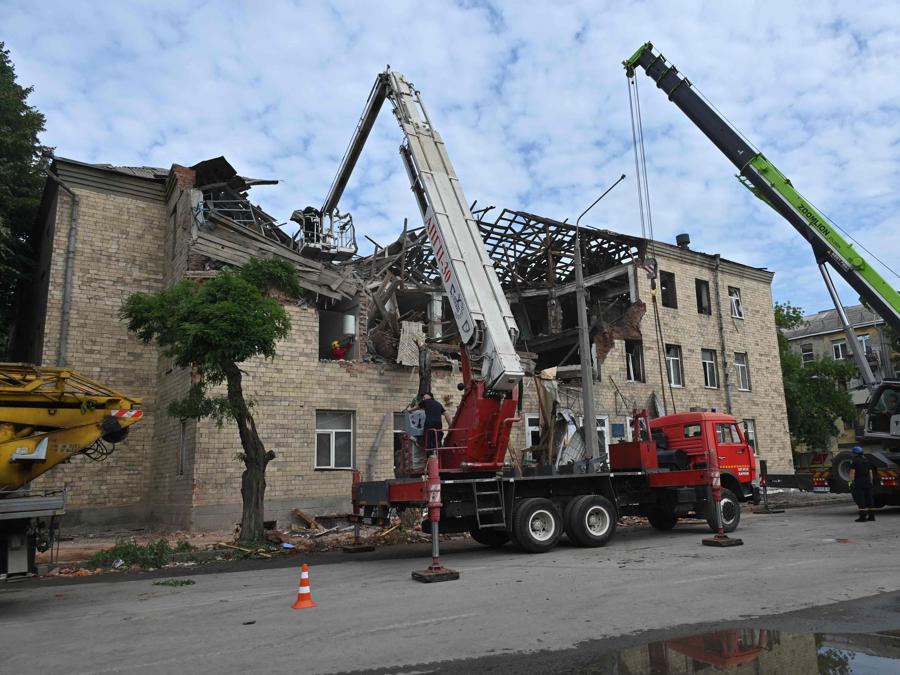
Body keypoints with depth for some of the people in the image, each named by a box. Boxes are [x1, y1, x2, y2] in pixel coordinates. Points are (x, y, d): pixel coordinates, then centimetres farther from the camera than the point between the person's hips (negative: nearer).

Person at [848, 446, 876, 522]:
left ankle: (863, 517, -11)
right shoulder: (867, 461, 12)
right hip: (867, 481, 7)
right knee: (869, 498, 13)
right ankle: (871, 516, 17)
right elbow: (870, 473, 14)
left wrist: (852, 482, -12)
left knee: (860, 499, -7)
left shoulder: (855, 462, -9)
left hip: (858, 482, -7)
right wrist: (871, 482, 18)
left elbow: (852, 473, -15)